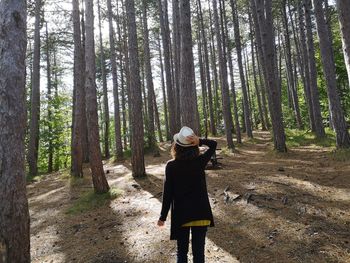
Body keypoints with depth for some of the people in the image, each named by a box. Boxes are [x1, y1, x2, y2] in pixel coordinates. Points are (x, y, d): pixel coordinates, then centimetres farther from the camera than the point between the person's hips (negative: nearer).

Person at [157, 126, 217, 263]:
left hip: (181, 214, 0)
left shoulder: (171, 165, -12)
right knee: (198, 251, 14)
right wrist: (200, 141, -15)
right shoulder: (200, 161, -10)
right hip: (200, 213, 1)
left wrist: (163, 216, 0)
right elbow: (213, 144, 5)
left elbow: (167, 193, -10)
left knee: (182, 251, 18)